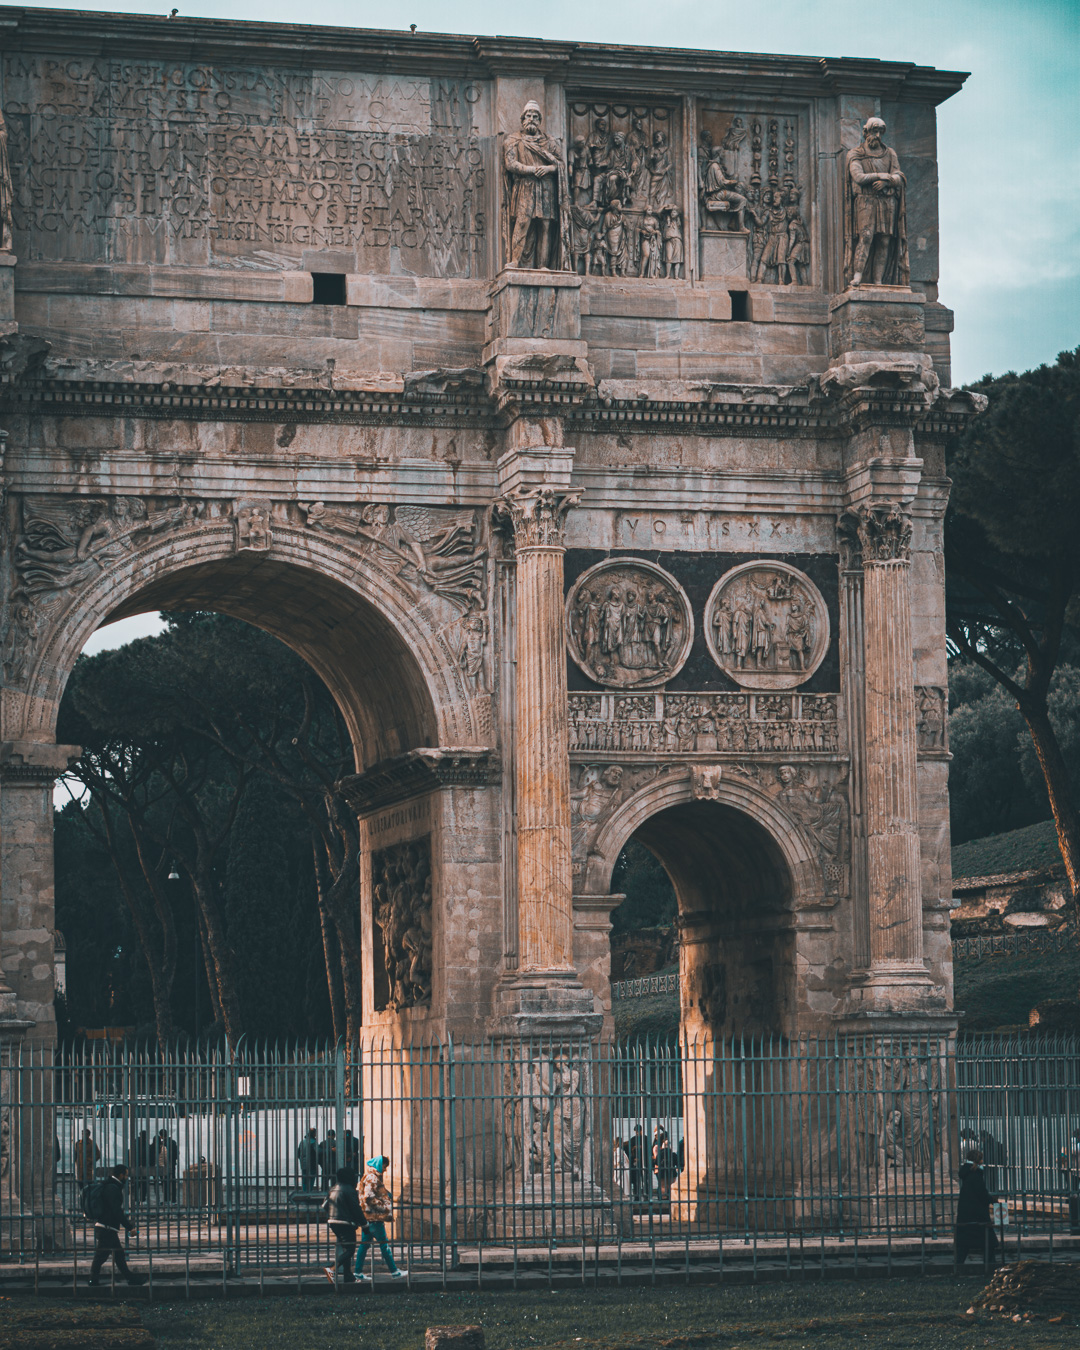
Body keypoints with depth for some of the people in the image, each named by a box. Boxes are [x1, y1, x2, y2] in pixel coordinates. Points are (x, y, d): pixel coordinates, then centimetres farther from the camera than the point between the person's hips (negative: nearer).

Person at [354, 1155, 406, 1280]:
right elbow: (369, 1197, -22)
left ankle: (358, 1272, 10)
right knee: (384, 1244, -3)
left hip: (368, 1217, 10)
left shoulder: (375, 1177, 17)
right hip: (374, 1217, -10)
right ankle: (394, 1272, 2)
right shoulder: (372, 1178, -14)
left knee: (365, 1244, 9)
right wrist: (383, 1207, -16)